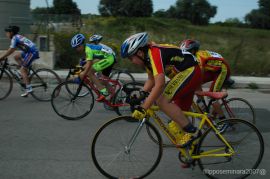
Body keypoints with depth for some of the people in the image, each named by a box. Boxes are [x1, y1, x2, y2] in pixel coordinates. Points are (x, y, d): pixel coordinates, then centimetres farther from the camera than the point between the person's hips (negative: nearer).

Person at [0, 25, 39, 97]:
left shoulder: (15, 38, -7)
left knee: (22, 70, -8)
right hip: (30, 51, 9)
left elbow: (10, 50, -12)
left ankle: (28, 88, -11)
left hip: (32, 52, -9)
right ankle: (26, 73, 14)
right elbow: (11, 50, 25)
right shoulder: (17, 37, 20)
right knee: (16, 56, 17)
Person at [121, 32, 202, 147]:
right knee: (179, 111, 14)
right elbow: (151, 80, 18)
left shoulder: (154, 53, -24)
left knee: (162, 100, -20)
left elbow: (159, 85, -32)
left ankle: (191, 131, -12)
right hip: (192, 73, 10)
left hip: (190, 71, -10)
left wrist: (143, 108, -32)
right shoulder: (147, 56, 6)